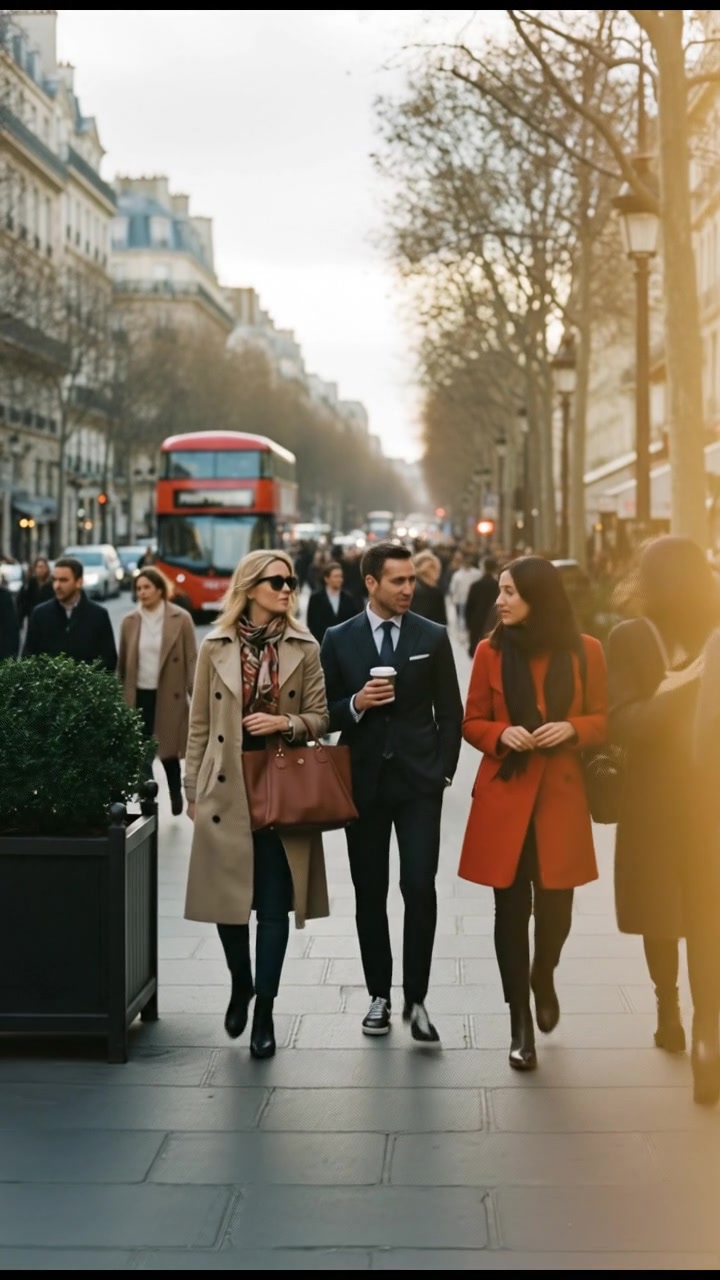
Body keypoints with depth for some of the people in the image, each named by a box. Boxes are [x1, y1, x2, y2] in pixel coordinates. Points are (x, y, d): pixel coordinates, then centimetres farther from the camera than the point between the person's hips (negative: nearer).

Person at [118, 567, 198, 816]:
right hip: (138, 695, 3)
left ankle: (175, 794, 32)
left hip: (168, 696, -3)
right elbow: (122, 662, 11)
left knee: (168, 750, 8)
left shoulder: (181, 619, -5)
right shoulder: (129, 621, 5)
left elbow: (191, 660, -5)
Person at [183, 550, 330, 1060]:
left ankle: (264, 1010, 10)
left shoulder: (305, 649, 3)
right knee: (226, 898, 7)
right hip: (227, 790, 0)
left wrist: (286, 722, -15)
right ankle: (241, 983, 32)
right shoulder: (215, 648, 3)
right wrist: (193, 789, 4)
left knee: (273, 906, 1)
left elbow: (320, 719, 5)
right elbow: (200, 725, 6)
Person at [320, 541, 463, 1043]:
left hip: (419, 781, -1)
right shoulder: (339, 639, 3)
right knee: (370, 893, 7)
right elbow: (325, 715, 5)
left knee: (420, 887, -9)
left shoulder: (433, 637, 3)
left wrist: (444, 772, -1)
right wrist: (355, 704, -15)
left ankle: (416, 999, 2)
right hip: (364, 781, 1)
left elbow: (450, 713, 6)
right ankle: (380, 995, 20)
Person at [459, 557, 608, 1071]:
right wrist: (502, 734, -13)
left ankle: (543, 977, 38)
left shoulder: (586, 651, 0)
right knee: (512, 908, 1)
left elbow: (604, 719, 8)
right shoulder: (491, 651, 0)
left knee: (555, 904, 3)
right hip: (504, 797, 0)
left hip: (561, 797, 0)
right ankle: (521, 1026, 12)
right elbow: (472, 723, 8)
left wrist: (573, 729, -12)